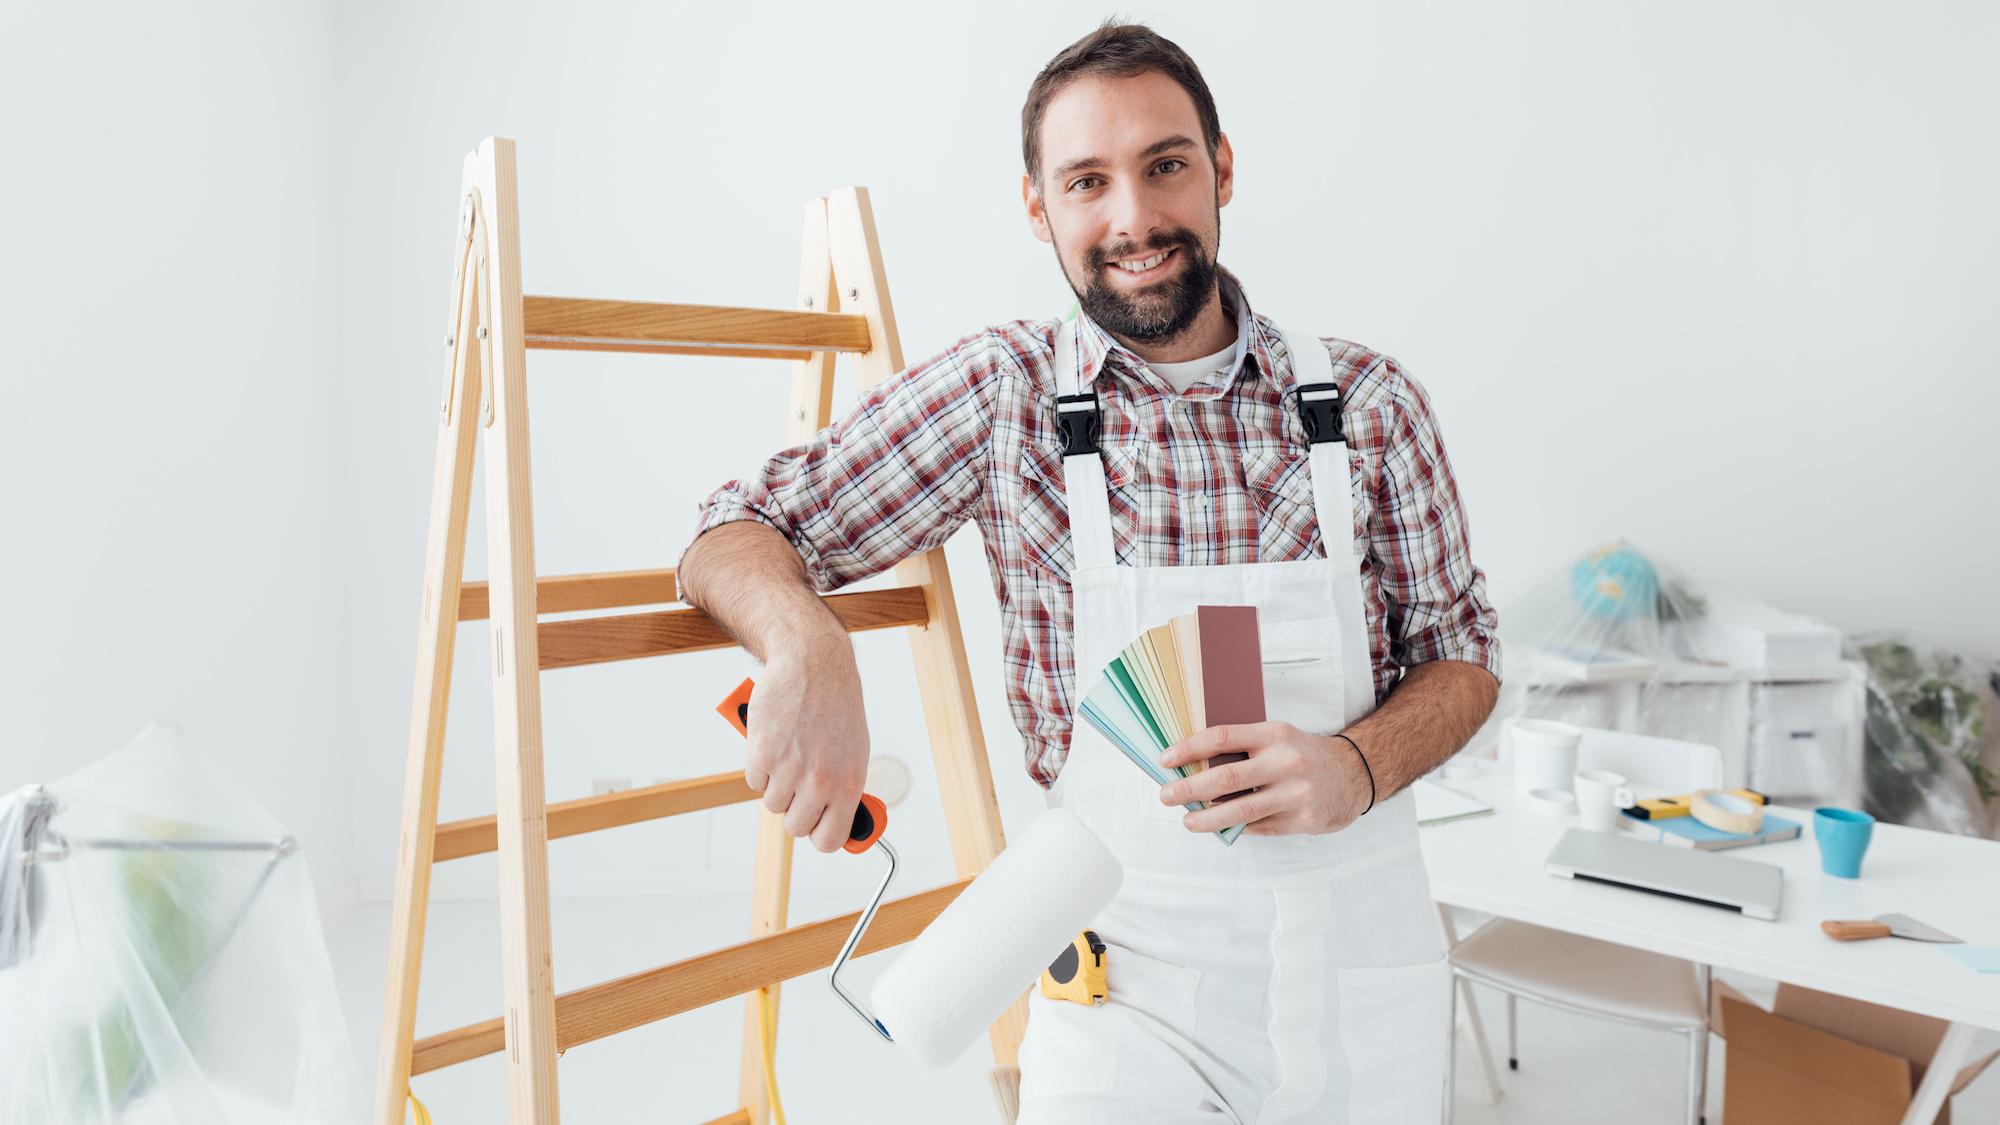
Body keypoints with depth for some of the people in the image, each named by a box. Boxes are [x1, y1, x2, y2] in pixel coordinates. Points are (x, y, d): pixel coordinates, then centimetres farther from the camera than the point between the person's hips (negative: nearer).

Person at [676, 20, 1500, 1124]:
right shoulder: (1004, 392, -8)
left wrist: (1356, 767, -17)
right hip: (1127, 977, -2)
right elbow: (734, 537, -7)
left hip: (1363, 950, 3)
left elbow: (1461, 652, 4)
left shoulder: (1370, 401, -5)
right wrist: (807, 646, -30)